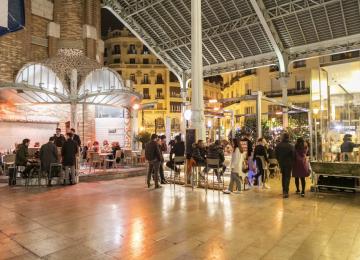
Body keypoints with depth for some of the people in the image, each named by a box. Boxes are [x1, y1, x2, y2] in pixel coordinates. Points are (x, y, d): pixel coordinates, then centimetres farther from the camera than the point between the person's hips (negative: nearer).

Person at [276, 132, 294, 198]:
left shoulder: (278, 145, -5)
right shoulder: (290, 146, -16)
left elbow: (276, 154, 3)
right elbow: (293, 155, -11)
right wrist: (292, 162, 6)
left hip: (281, 163, 4)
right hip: (288, 163, -4)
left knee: (283, 176, 19)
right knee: (287, 177, 1)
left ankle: (284, 190, 26)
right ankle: (286, 192, -7)